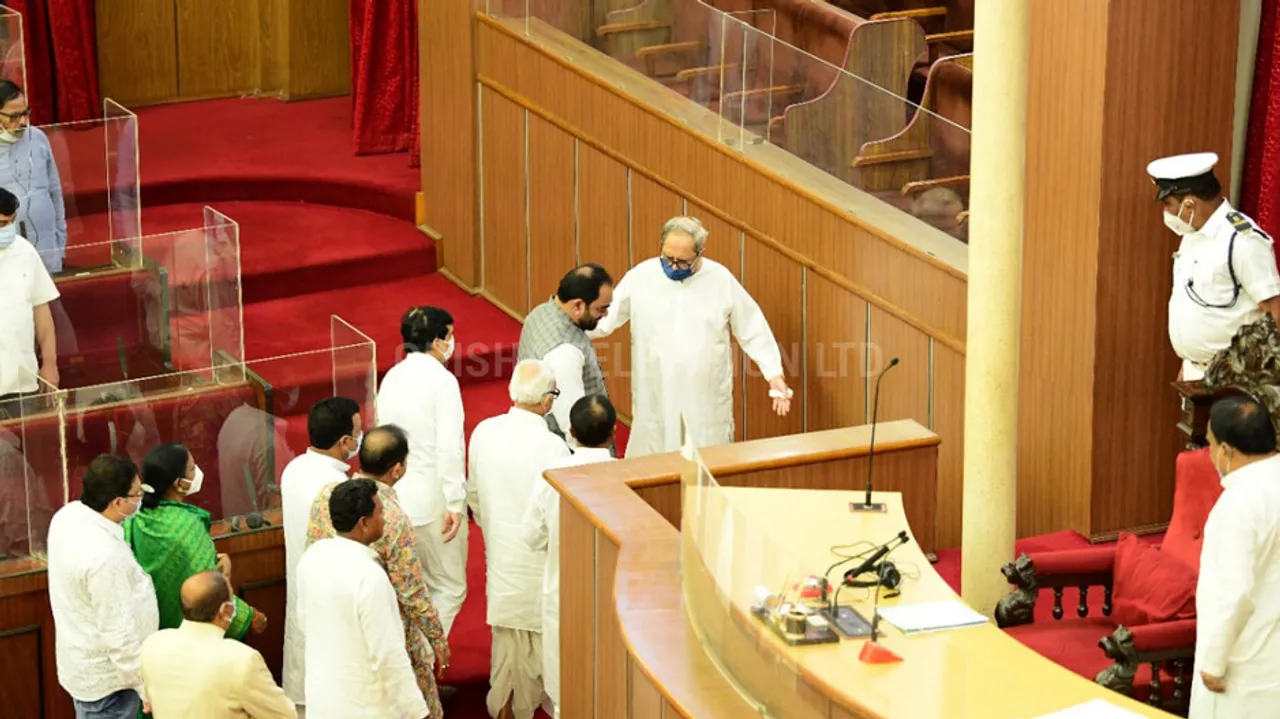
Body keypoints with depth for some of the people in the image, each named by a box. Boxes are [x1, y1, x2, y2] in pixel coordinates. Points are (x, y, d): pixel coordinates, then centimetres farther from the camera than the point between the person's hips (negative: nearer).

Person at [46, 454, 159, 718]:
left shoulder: (68, 516, -7)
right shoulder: (104, 556, -35)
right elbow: (120, 635, -28)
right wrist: (148, 687, -18)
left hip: (83, 662, 9)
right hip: (106, 676, -9)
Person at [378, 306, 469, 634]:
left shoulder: (392, 377, 7)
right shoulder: (441, 379, -14)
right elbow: (450, 447, -20)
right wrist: (455, 503, -18)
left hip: (396, 497, 7)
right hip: (434, 500, -7)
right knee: (449, 588, 3)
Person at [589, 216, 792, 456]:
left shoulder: (721, 279, -3)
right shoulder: (640, 276, -4)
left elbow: (752, 330, 4)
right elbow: (606, 317, 3)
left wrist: (775, 375, -1)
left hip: (707, 403, 0)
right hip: (655, 401, 0)